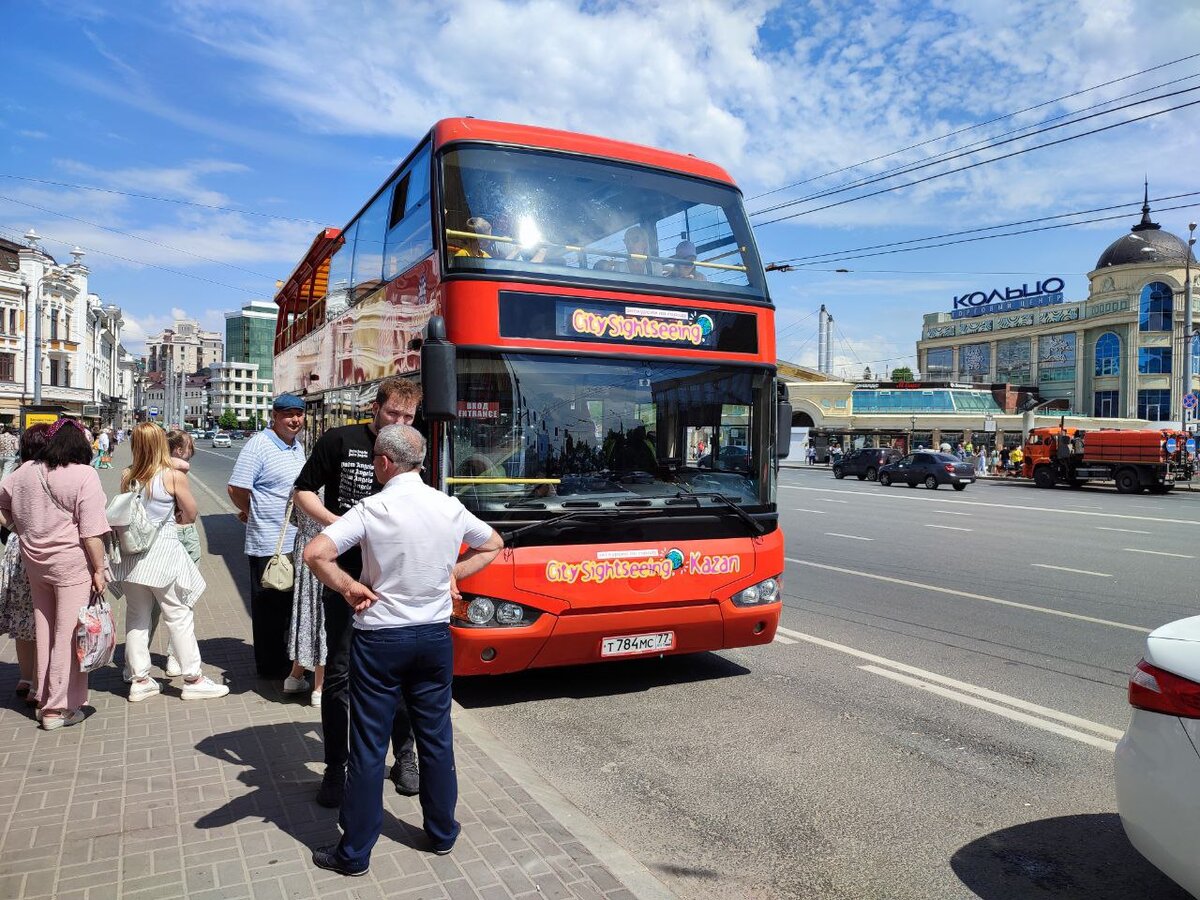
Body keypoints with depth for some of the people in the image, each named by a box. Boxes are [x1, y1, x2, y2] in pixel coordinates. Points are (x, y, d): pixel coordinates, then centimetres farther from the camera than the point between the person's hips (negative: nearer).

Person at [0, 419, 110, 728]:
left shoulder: (27, 471, 4)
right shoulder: (83, 475, -14)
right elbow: (91, 531, -16)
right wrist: (99, 569, -11)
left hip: (35, 562, 6)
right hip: (72, 564, -6)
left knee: (44, 630, 18)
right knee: (68, 634, 2)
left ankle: (43, 696, 29)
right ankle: (58, 708, 7)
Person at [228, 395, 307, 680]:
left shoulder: (298, 446, 12)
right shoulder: (258, 445, -14)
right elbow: (236, 489, -16)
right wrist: (254, 513, 1)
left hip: (296, 543, 8)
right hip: (268, 545, -8)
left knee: (292, 605, 18)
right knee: (269, 608, 5)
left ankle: (289, 663, 32)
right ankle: (272, 667, 17)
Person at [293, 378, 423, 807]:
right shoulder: (340, 441, -5)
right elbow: (304, 492, 0)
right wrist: (338, 523, -16)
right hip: (346, 576, -2)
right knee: (340, 673, 5)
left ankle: (404, 756, 28)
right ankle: (336, 768, 19)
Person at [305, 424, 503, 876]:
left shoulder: (372, 509, -15)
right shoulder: (450, 508, -3)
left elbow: (315, 554, -24)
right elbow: (493, 545, 13)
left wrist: (350, 588, -10)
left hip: (379, 639, -3)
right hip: (435, 636, 4)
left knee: (368, 748, 7)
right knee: (436, 737, 17)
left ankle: (354, 852, 21)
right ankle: (442, 831, 32)